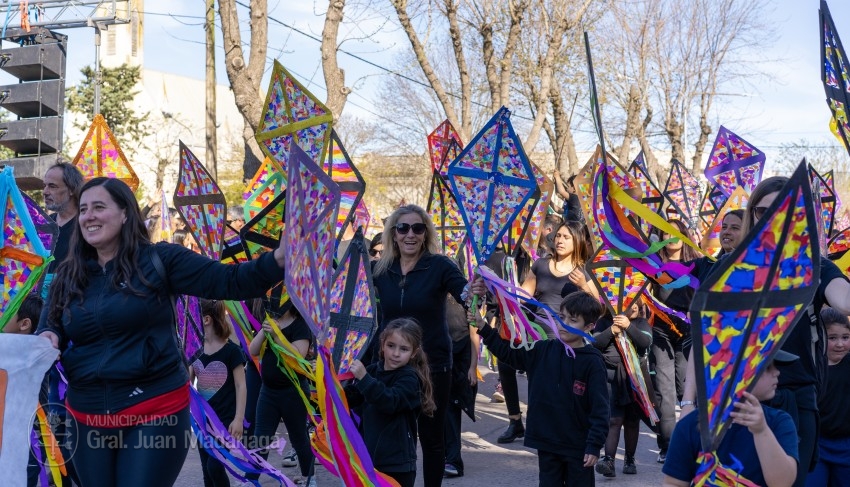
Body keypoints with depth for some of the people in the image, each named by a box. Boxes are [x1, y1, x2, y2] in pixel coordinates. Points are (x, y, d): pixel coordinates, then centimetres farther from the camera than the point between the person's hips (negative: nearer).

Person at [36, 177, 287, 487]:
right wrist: (48, 339, -12)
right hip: (87, 417, 5)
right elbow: (49, 328, 13)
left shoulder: (158, 260, -6)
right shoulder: (68, 276, 7)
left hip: (155, 410, -5)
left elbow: (228, 282, -11)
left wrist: (278, 259, -27)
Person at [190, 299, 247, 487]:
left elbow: (241, 386, -10)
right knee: (207, 470, 9)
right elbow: (188, 381, 11)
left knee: (214, 466, -11)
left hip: (225, 418, -6)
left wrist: (238, 419, -15)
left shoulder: (231, 350, -12)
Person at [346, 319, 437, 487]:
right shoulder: (373, 370, 6)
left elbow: (390, 402, -27)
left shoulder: (410, 378, -12)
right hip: (368, 458, 6)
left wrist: (364, 378, -34)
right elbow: (351, 399, 12)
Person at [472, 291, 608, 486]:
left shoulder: (592, 362, -12)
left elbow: (600, 408, -12)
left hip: (578, 447, -4)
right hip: (546, 443, 4)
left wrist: (595, 445, -14)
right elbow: (508, 352, 8)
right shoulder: (543, 350, 1)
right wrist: (483, 328, -2)